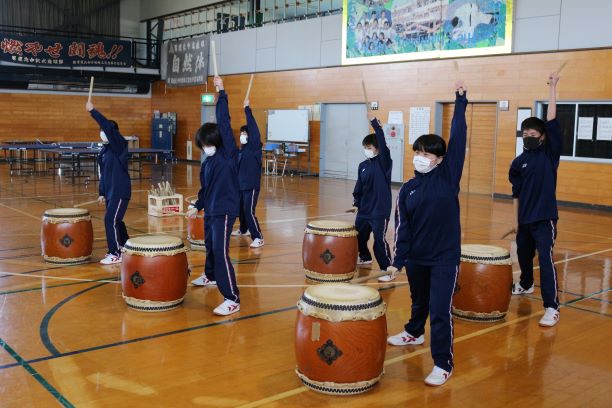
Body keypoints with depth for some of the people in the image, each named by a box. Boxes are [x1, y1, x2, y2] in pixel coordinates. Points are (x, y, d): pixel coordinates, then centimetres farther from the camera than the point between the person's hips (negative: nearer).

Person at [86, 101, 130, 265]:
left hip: (120, 192, -9)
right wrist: (101, 193, 16)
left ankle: (115, 254, -3)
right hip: (110, 192, 9)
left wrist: (92, 110, -27)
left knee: (110, 220, -11)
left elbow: (108, 127, -28)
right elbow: (103, 173, 18)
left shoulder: (119, 145, -11)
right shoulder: (104, 151, 13)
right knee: (116, 220, 16)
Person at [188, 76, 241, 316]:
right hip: (210, 211, 9)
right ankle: (211, 276, 52)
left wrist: (222, 92, -15)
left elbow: (224, 123, -17)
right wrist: (198, 206, 26)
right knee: (210, 247, 25)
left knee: (221, 252, -16)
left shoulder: (228, 154, -10)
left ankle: (232, 299, -14)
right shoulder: (207, 163, 11)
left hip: (225, 211, -8)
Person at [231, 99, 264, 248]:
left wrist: (247, 108, -18)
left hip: (252, 186, -8)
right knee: (241, 208, 21)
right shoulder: (242, 149, 10)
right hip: (241, 185, 8)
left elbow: (253, 128, -20)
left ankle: (258, 238, -10)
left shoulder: (254, 147, -11)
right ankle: (244, 229, 44)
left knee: (249, 211, -14)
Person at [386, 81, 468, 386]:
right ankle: (414, 333, 52)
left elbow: (458, 139, -12)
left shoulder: (448, 175, -6)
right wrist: (398, 260, -5)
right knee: (419, 301, 24)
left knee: (440, 310, -6)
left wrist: (460, 101, -12)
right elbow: (402, 228, 0)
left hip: (445, 257, -4)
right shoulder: (408, 190, 1)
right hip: (416, 257, 4)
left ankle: (443, 364, 6)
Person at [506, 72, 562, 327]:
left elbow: (552, 123, -14)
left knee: (545, 259, -13)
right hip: (525, 218, 5)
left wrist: (552, 89, -16)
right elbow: (516, 193, 10)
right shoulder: (519, 162, 5)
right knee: (523, 255, 20)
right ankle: (525, 284, 48)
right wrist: (516, 220, 9)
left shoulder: (550, 153, -3)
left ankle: (552, 308, -12)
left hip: (545, 218, -5)